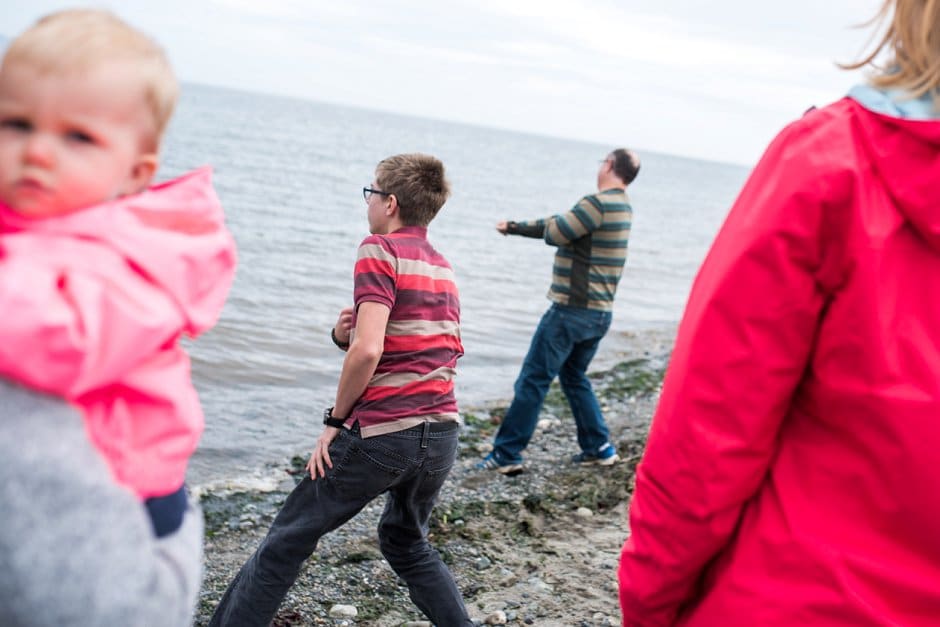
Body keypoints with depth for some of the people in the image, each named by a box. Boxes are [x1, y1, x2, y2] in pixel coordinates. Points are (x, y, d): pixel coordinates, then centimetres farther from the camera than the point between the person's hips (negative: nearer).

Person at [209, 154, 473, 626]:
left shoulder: (379, 250, -8)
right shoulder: (443, 268, 14)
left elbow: (367, 351, -19)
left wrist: (336, 419, -6)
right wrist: (345, 334, 3)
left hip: (381, 434, -7)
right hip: (441, 433, 8)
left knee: (286, 542, 5)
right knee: (406, 543, 27)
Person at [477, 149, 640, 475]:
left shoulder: (598, 203, -17)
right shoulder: (622, 206, 14)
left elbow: (554, 233, -13)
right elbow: (555, 226, 21)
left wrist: (557, 221, 9)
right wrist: (514, 227, 25)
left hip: (572, 310, -9)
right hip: (599, 313, 9)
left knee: (533, 379, -3)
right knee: (574, 378, 21)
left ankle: (507, 453, 1)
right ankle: (599, 447, 22)